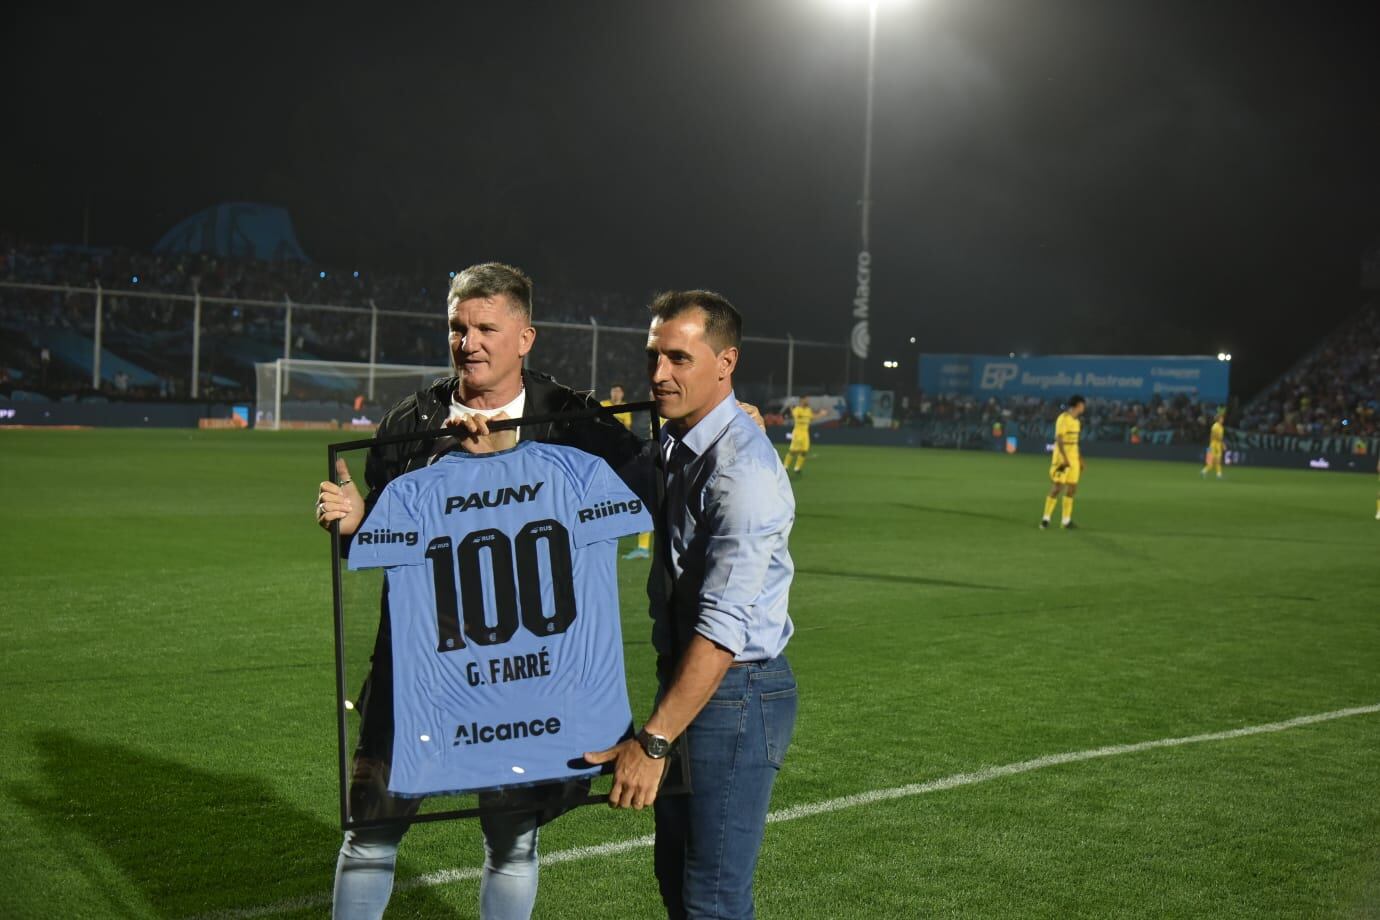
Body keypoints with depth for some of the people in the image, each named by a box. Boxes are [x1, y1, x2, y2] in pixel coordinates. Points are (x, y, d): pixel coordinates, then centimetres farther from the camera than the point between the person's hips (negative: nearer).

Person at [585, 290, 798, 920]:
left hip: (735, 693, -9)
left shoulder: (743, 468, -22)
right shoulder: (667, 444, 6)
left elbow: (724, 625, -28)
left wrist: (652, 742, -31)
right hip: (683, 678, 9)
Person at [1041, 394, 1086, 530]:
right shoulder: (1063, 418, -14)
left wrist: (1079, 459, 21)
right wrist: (1065, 459, -26)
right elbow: (1059, 439, -20)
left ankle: (1066, 520, 12)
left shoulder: (1076, 420, 14)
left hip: (1073, 459, 8)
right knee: (1057, 487, -9)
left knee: (1072, 488, 6)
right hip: (1062, 458, -8)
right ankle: (1046, 518, -2)